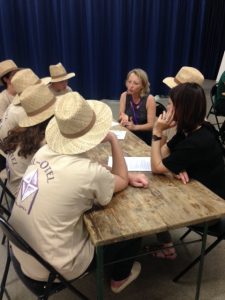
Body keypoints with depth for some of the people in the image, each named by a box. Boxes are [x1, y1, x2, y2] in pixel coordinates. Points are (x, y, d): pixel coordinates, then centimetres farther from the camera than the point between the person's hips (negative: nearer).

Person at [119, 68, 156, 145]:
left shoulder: (149, 99, -14)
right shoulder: (124, 96, -3)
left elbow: (151, 125, -13)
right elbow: (120, 118, -1)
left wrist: (134, 127, -27)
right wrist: (124, 118, -23)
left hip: (144, 139, -3)